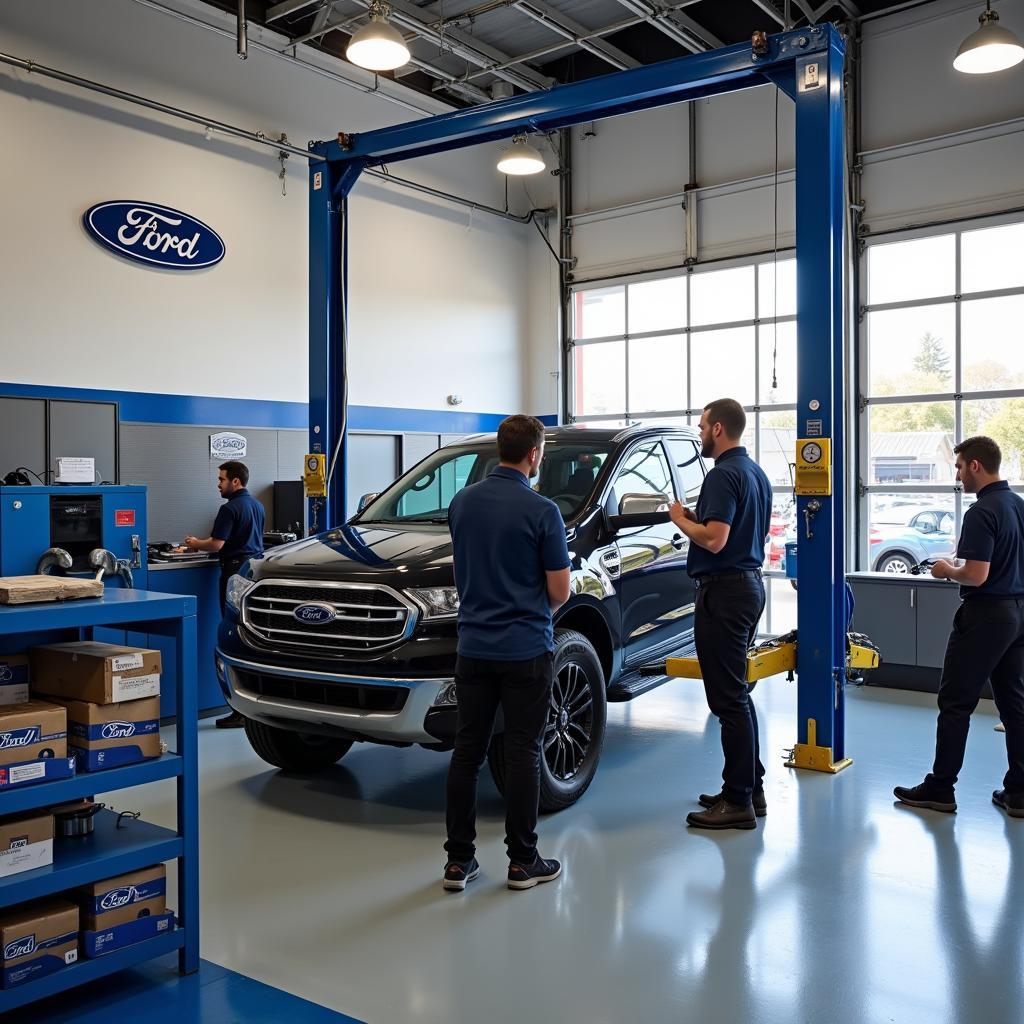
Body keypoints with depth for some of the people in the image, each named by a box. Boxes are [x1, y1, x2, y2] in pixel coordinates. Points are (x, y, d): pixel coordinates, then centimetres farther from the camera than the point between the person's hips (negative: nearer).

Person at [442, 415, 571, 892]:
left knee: (466, 750, 8)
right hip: (526, 649, -4)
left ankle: (458, 860, 14)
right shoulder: (541, 510, -13)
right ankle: (522, 861, 12)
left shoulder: (461, 502, 3)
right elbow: (559, 592, -8)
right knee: (522, 754, 4)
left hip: (473, 646, 5)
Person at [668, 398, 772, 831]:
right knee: (737, 693, 17)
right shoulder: (756, 473, 16)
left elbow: (714, 539, -25)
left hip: (724, 591, -11)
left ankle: (738, 802, 1)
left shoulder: (724, 475, -16)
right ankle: (750, 788, 24)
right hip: (750, 583, 11)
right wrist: (697, 518, 16)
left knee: (728, 698, -5)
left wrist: (680, 519, -7)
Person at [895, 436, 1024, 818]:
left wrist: (947, 570, -5)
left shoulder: (982, 512, -19)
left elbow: (976, 575, -24)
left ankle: (940, 789, 7)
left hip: (985, 615, -9)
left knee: (955, 702, 0)